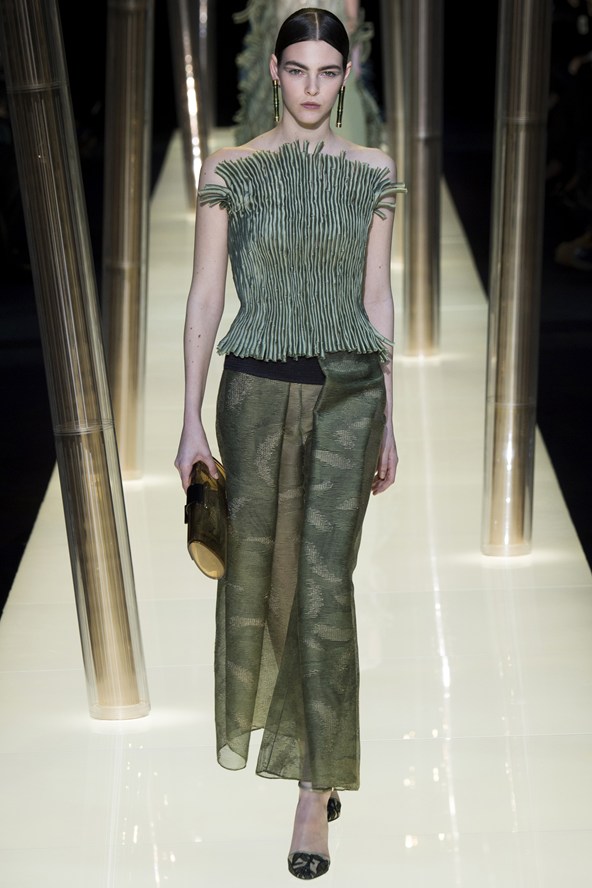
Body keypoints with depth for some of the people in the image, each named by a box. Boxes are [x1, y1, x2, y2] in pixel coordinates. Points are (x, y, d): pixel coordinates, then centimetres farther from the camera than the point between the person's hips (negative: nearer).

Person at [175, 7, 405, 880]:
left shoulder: (372, 173, 4)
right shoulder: (230, 171, 0)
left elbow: (376, 297, 7)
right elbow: (205, 295, -1)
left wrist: (387, 418, 6)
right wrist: (192, 420, -4)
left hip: (348, 390, 0)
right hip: (257, 387, 0)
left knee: (325, 580, -7)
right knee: (256, 564, 11)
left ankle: (316, 787, 2)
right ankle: (292, 739, 38)